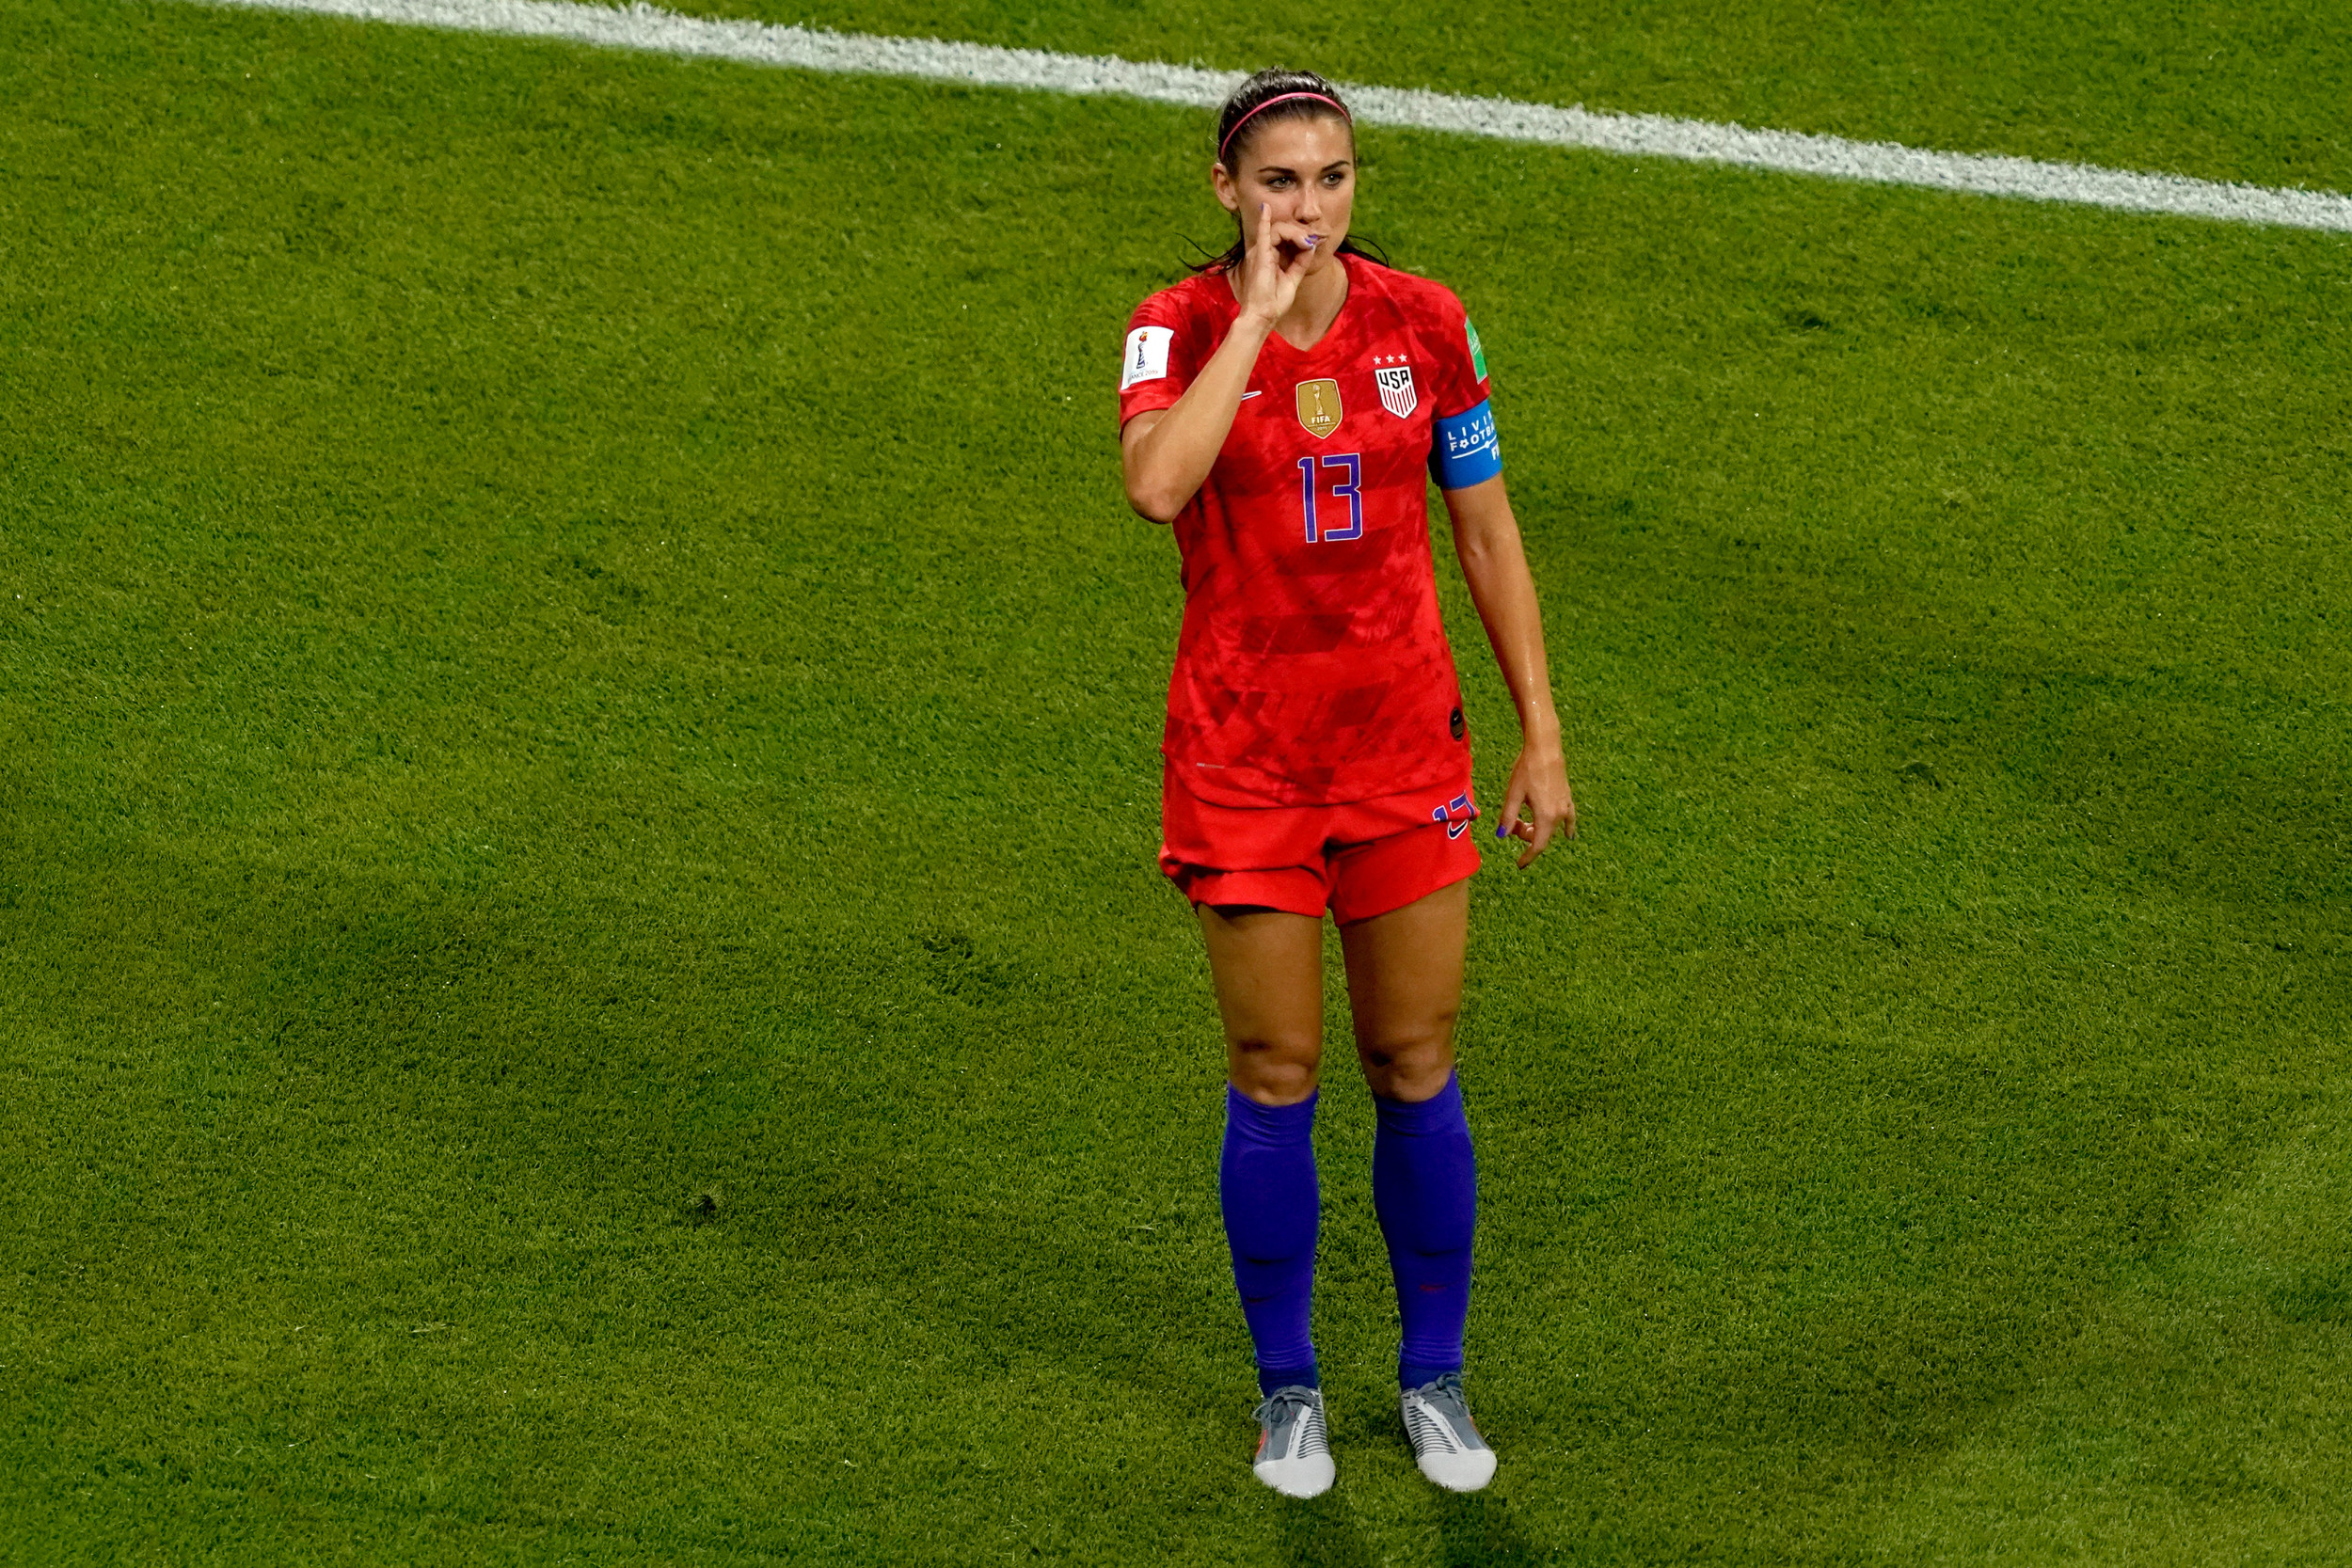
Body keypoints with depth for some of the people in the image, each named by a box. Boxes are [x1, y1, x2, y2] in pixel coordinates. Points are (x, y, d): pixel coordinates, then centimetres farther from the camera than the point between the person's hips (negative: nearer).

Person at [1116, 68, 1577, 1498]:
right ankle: (1289, 1391, 23)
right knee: (1276, 1080, 5)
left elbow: (1488, 530, 7)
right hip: (1242, 752, -2)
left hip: (1406, 743, 2)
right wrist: (1259, 308, -26)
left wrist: (1543, 736, 5)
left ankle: (1436, 1378, 25)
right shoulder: (1182, 330, -9)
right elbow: (1155, 485, -31)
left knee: (1417, 1072, 7)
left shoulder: (1425, 322, -3)